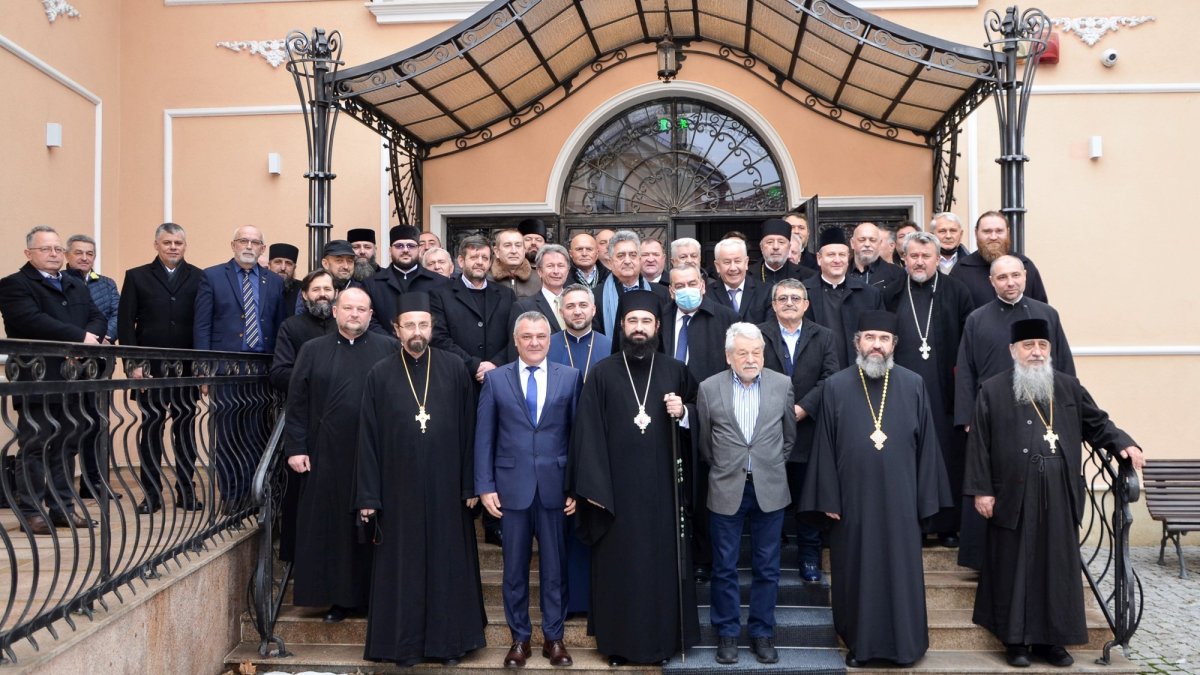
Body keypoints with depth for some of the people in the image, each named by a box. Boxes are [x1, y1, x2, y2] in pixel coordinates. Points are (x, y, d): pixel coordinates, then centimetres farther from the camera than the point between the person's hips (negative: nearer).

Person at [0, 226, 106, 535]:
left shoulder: (77, 286, 20)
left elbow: (98, 318, 9)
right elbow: (33, 321, -19)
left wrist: (90, 337, -14)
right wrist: (80, 337, -20)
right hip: (36, 380, -6)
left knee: (67, 446, 10)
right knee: (34, 448, -1)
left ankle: (63, 508, 16)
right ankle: (31, 512, 5)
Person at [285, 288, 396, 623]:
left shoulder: (389, 349, 4)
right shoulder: (313, 350, 8)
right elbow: (297, 403, 5)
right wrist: (295, 448, -2)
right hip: (329, 456, 1)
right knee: (333, 526, 6)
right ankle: (341, 597, 18)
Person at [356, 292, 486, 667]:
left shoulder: (454, 368, -1)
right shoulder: (380, 375, 0)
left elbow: (468, 429, 0)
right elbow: (368, 438, 0)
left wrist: (470, 484, -3)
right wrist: (368, 495, -3)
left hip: (446, 487, 0)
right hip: (399, 488, 0)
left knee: (448, 563, 9)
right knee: (403, 565, 9)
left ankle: (449, 640, 23)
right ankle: (405, 643, 23)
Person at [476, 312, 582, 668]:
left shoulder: (570, 377, 3)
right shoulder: (495, 379, 3)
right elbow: (484, 437, 2)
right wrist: (485, 486, -3)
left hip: (555, 486, 0)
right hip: (512, 486, 0)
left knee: (555, 567, 9)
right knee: (515, 569, 10)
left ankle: (554, 637, 24)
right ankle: (519, 637, 25)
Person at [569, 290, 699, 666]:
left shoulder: (675, 372, 5)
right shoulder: (602, 374, -1)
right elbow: (588, 431, -5)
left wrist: (683, 412, -10)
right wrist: (592, 485, -12)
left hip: (663, 486, 1)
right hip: (617, 487, -1)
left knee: (663, 560, 8)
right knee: (619, 563, 7)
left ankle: (664, 638, 23)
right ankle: (618, 641, 21)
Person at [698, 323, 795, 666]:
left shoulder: (782, 384, 0)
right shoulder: (709, 388, -3)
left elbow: (789, 434, 12)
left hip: (770, 489, 1)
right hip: (726, 490, -1)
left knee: (767, 567, 9)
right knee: (724, 567, 7)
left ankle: (762, 633, 23)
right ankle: (727, 633, 22)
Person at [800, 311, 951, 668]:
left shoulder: (913, 385, 1)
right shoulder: (835, 387, -1)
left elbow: (926, 445, 3)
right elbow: (824, 447, -1)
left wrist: (926, 500, 1)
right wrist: (828, 499, -3)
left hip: (899, 498, 1)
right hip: (853, 499, 0)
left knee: (902, 570, 9)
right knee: (856, 571, 9)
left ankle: (905, 643, 25)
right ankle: (859, 642, 24)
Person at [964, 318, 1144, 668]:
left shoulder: (1069, 387, 9)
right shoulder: (993, 391, -1)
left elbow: (1097, 423, 12)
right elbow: (979, 444, -2)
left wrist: (1123, 443, -8)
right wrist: (981, 489, -6)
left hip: (1059, 495, 3)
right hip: (1014, 495, -3)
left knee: (1057, 567, 8)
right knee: (1015, 567, 4)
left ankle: (1050, 639, 19)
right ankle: (1015, 639, 14)